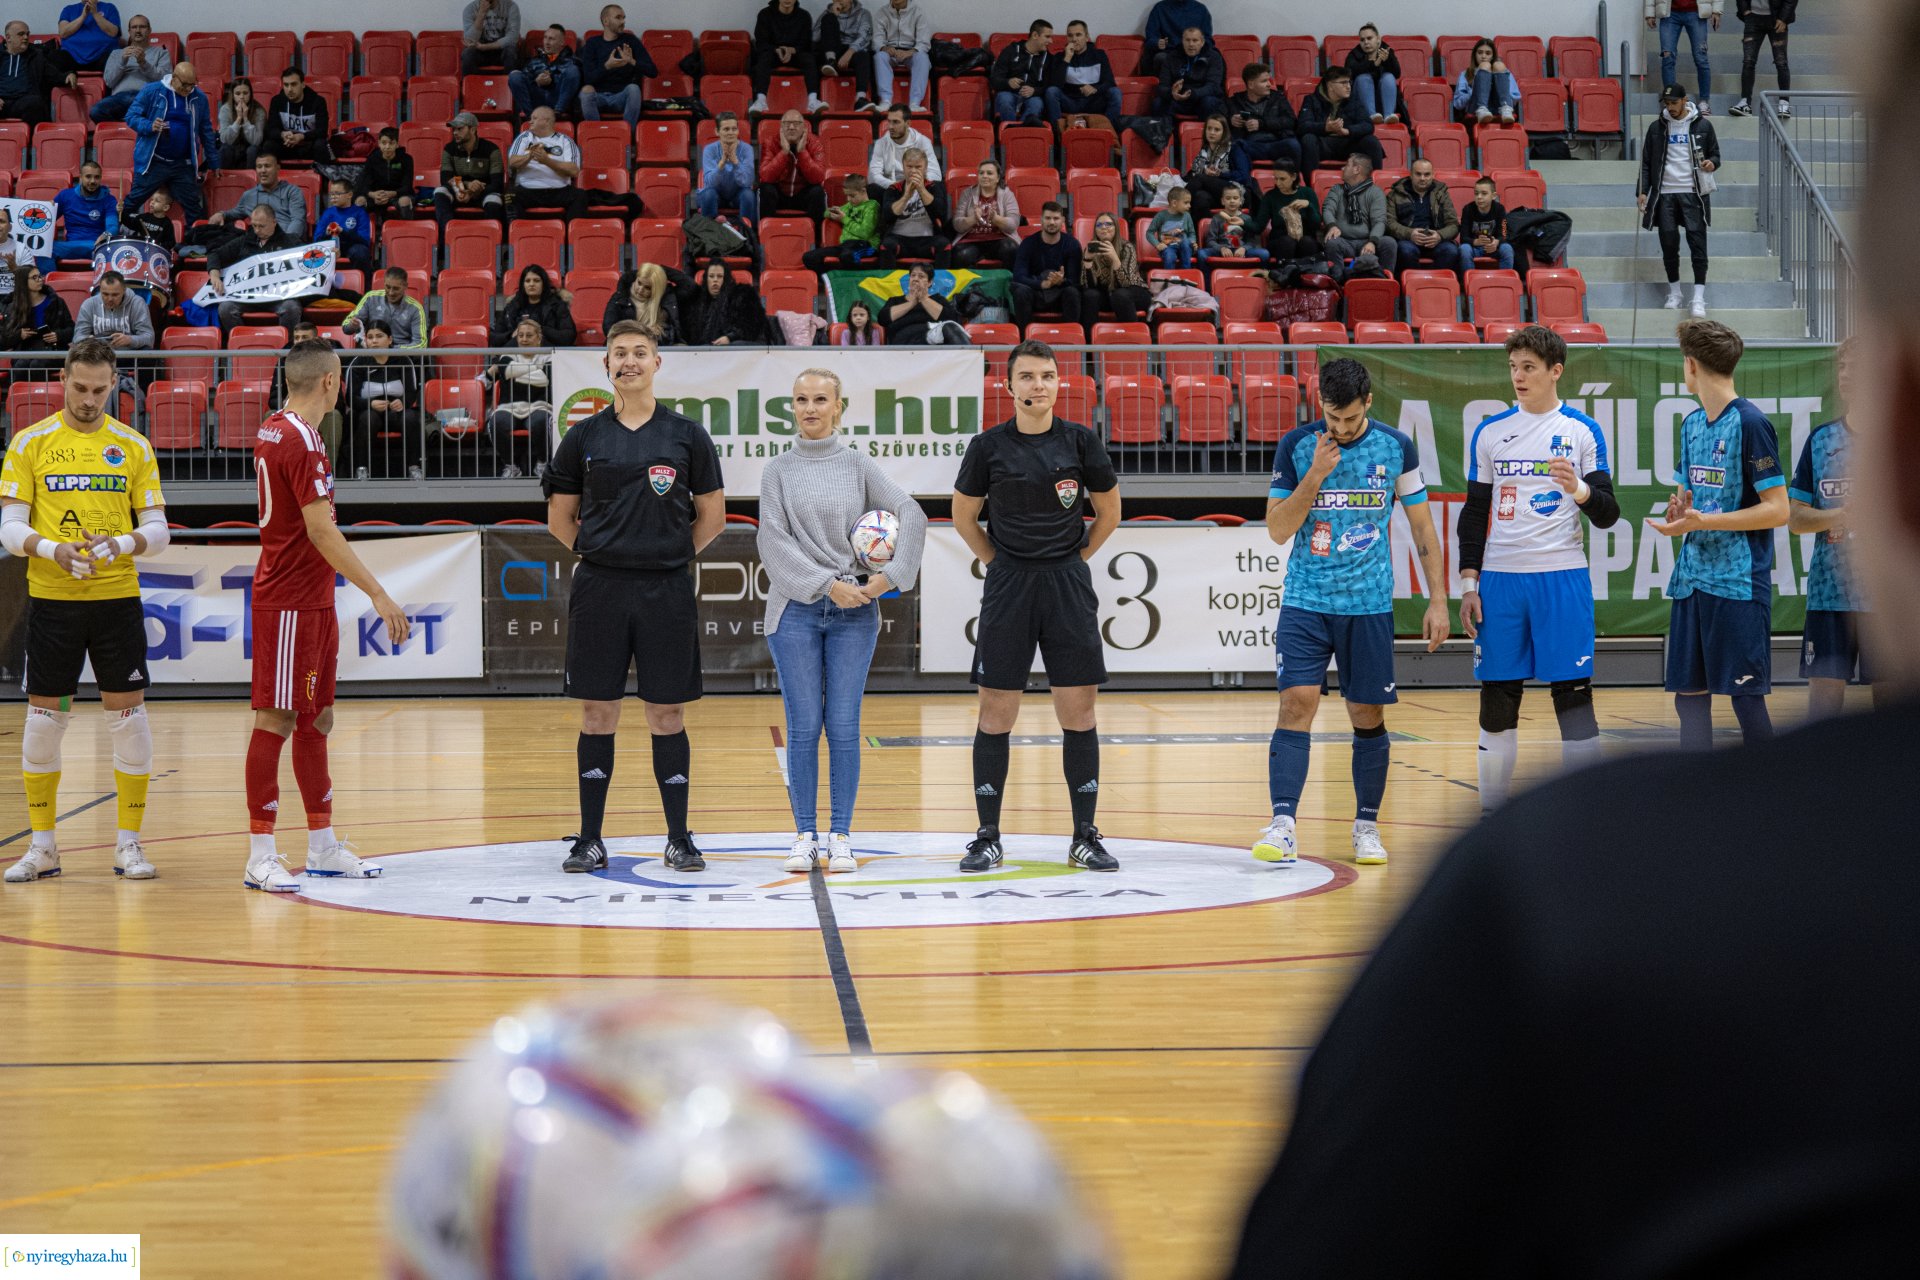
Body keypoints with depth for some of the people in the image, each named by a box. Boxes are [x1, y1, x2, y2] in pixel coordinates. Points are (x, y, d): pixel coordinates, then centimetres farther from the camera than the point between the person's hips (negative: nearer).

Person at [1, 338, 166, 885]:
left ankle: (129, 843, 11)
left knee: (129, 716, 0)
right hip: (51, 599, -1)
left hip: (117, 598, 1)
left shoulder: (133, 446, 5)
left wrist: (122, 544, -17)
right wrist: (53, 549, -20)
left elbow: (157, 530, 4)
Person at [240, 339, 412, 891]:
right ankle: (261, 856, -6)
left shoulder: (273, 432, 12)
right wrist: (377, 593, -22)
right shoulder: (302, 441, -18)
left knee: (316, 717, 13)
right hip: (289, 602, -10)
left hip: (312, 601, 10)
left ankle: (323, 845, 20)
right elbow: (321, 531, -22)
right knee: (276, 718, -7)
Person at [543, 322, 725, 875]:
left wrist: (670, 557, 2)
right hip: (599, 589, 1)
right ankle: (590, 840, 9)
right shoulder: (584, 437, 5)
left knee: (668, 715, 2)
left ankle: (679, 839, 10)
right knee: (597, 714, 3)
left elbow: (712, 516, 8)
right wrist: (600, 553, 4)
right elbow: (560, 517, 13)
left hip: (666, 590, -1)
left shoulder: (687, 436, 2)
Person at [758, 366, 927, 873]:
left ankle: (841, 837, 4)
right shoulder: (778, 471, 6)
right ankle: (805, 836, 5)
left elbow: (911, 515, -1)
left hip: (854, 611, 0)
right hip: (795, 609, 0)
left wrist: (889, 574, -12)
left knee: (844, 726, -1)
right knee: (803, 726, -1)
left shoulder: (859, 465, 7)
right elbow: (775, 541, -3)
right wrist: (827, 584, -12)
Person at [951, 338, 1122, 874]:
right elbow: (964, 517, 10)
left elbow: (1108, 511, 12)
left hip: (1068, 588, 1)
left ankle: (1085, 837, 9)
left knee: (1078, 712, 2)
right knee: (996, 714, 0)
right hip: (1008, 589, -1)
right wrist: (1004, 564, 7)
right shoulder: (989, 446, -2)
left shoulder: (1080, 441, 0)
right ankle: (988, 838, 8)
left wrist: (1071, 562, 9)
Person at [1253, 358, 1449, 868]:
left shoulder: (1397, 447, -1)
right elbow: (1277, 530, -4)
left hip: (1369, 606, 1)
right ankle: (1283, 825, -15)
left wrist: (1437, 600, 2)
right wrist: (1315, 474, -15)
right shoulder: (1296, 446, -2)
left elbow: (1422, 528, 7)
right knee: (1296, 703, -12)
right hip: (1305, 602, -1)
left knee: (1368, 716, 5)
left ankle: (1367, 825, 18)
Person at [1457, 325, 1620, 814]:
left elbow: (1607, 514, 0)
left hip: (1562, 577, -2)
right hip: (1500, 579, 2)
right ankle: (1492, 814, 12)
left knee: (1573, 696, -3)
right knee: (1497, 700, 4)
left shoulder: (1582, 431, 2)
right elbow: (1475, 513, 12)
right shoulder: (1490, 433, 8)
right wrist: (1468, 582, 5)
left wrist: (1578, 489, -21)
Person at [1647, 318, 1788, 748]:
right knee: (1689, 696, 8)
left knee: (1745, 697, -5)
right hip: (1692, 581, 8)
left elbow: (1777, 510, -14)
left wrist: (1701, 521, -19)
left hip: (1738, 583, -8)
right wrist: (1680, 512, 0)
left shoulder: (1749, 423, -11)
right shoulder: (1692, 423, 13)